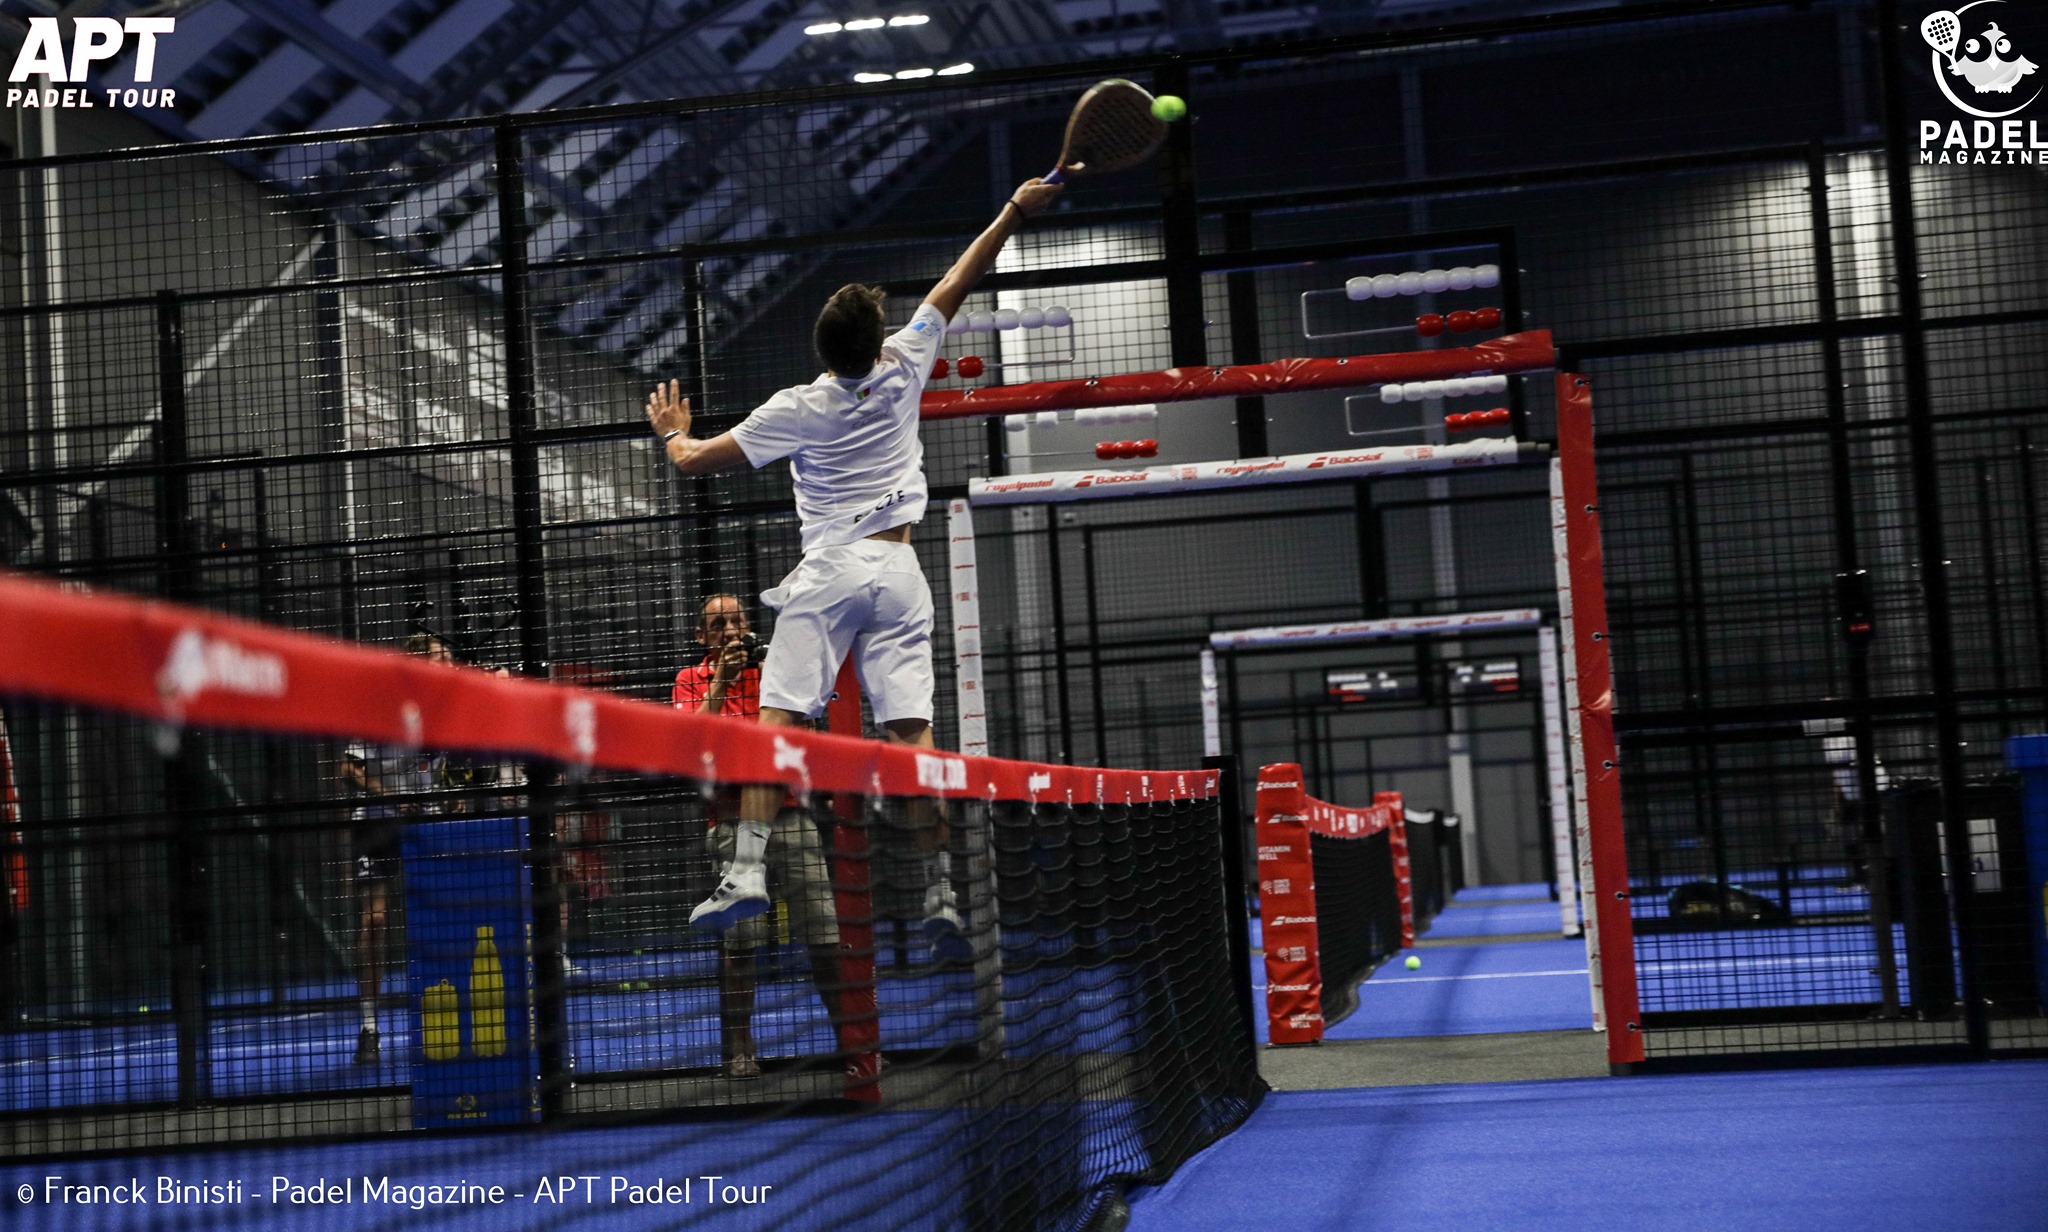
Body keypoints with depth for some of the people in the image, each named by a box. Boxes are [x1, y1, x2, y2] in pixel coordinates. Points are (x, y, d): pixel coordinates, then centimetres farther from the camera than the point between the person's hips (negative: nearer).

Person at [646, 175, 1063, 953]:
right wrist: (1016, 211, 21)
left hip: (829, 572, -3)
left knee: (778, 719, -6)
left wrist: (673, 432, 26)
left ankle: (747, 868, -18)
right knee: (911, 731, -1)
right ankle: (939, 888, -5)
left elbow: (694, 459, 3)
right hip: (898, 571, 3)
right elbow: (955, 285, 13)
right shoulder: (902, 371, 2)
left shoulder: (798, 410, -4)